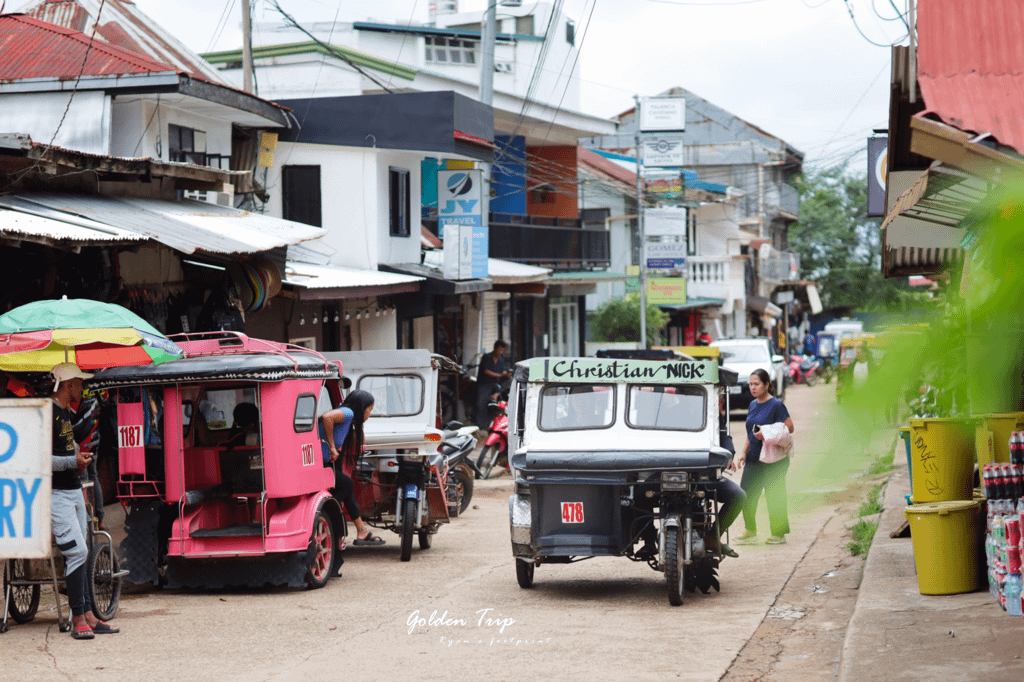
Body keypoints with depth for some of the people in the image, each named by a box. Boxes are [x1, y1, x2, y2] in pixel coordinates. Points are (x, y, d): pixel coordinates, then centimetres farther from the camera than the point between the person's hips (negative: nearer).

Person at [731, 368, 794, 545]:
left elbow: (789, 428, -12)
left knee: (774, 497, -2)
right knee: (746, 494, 4)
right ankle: (750, 530, 17)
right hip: (753, 458, 7)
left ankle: (778, 534, 8)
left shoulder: (776, 405, -9)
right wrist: (743, 454, 13)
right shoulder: (753, 405, 13)